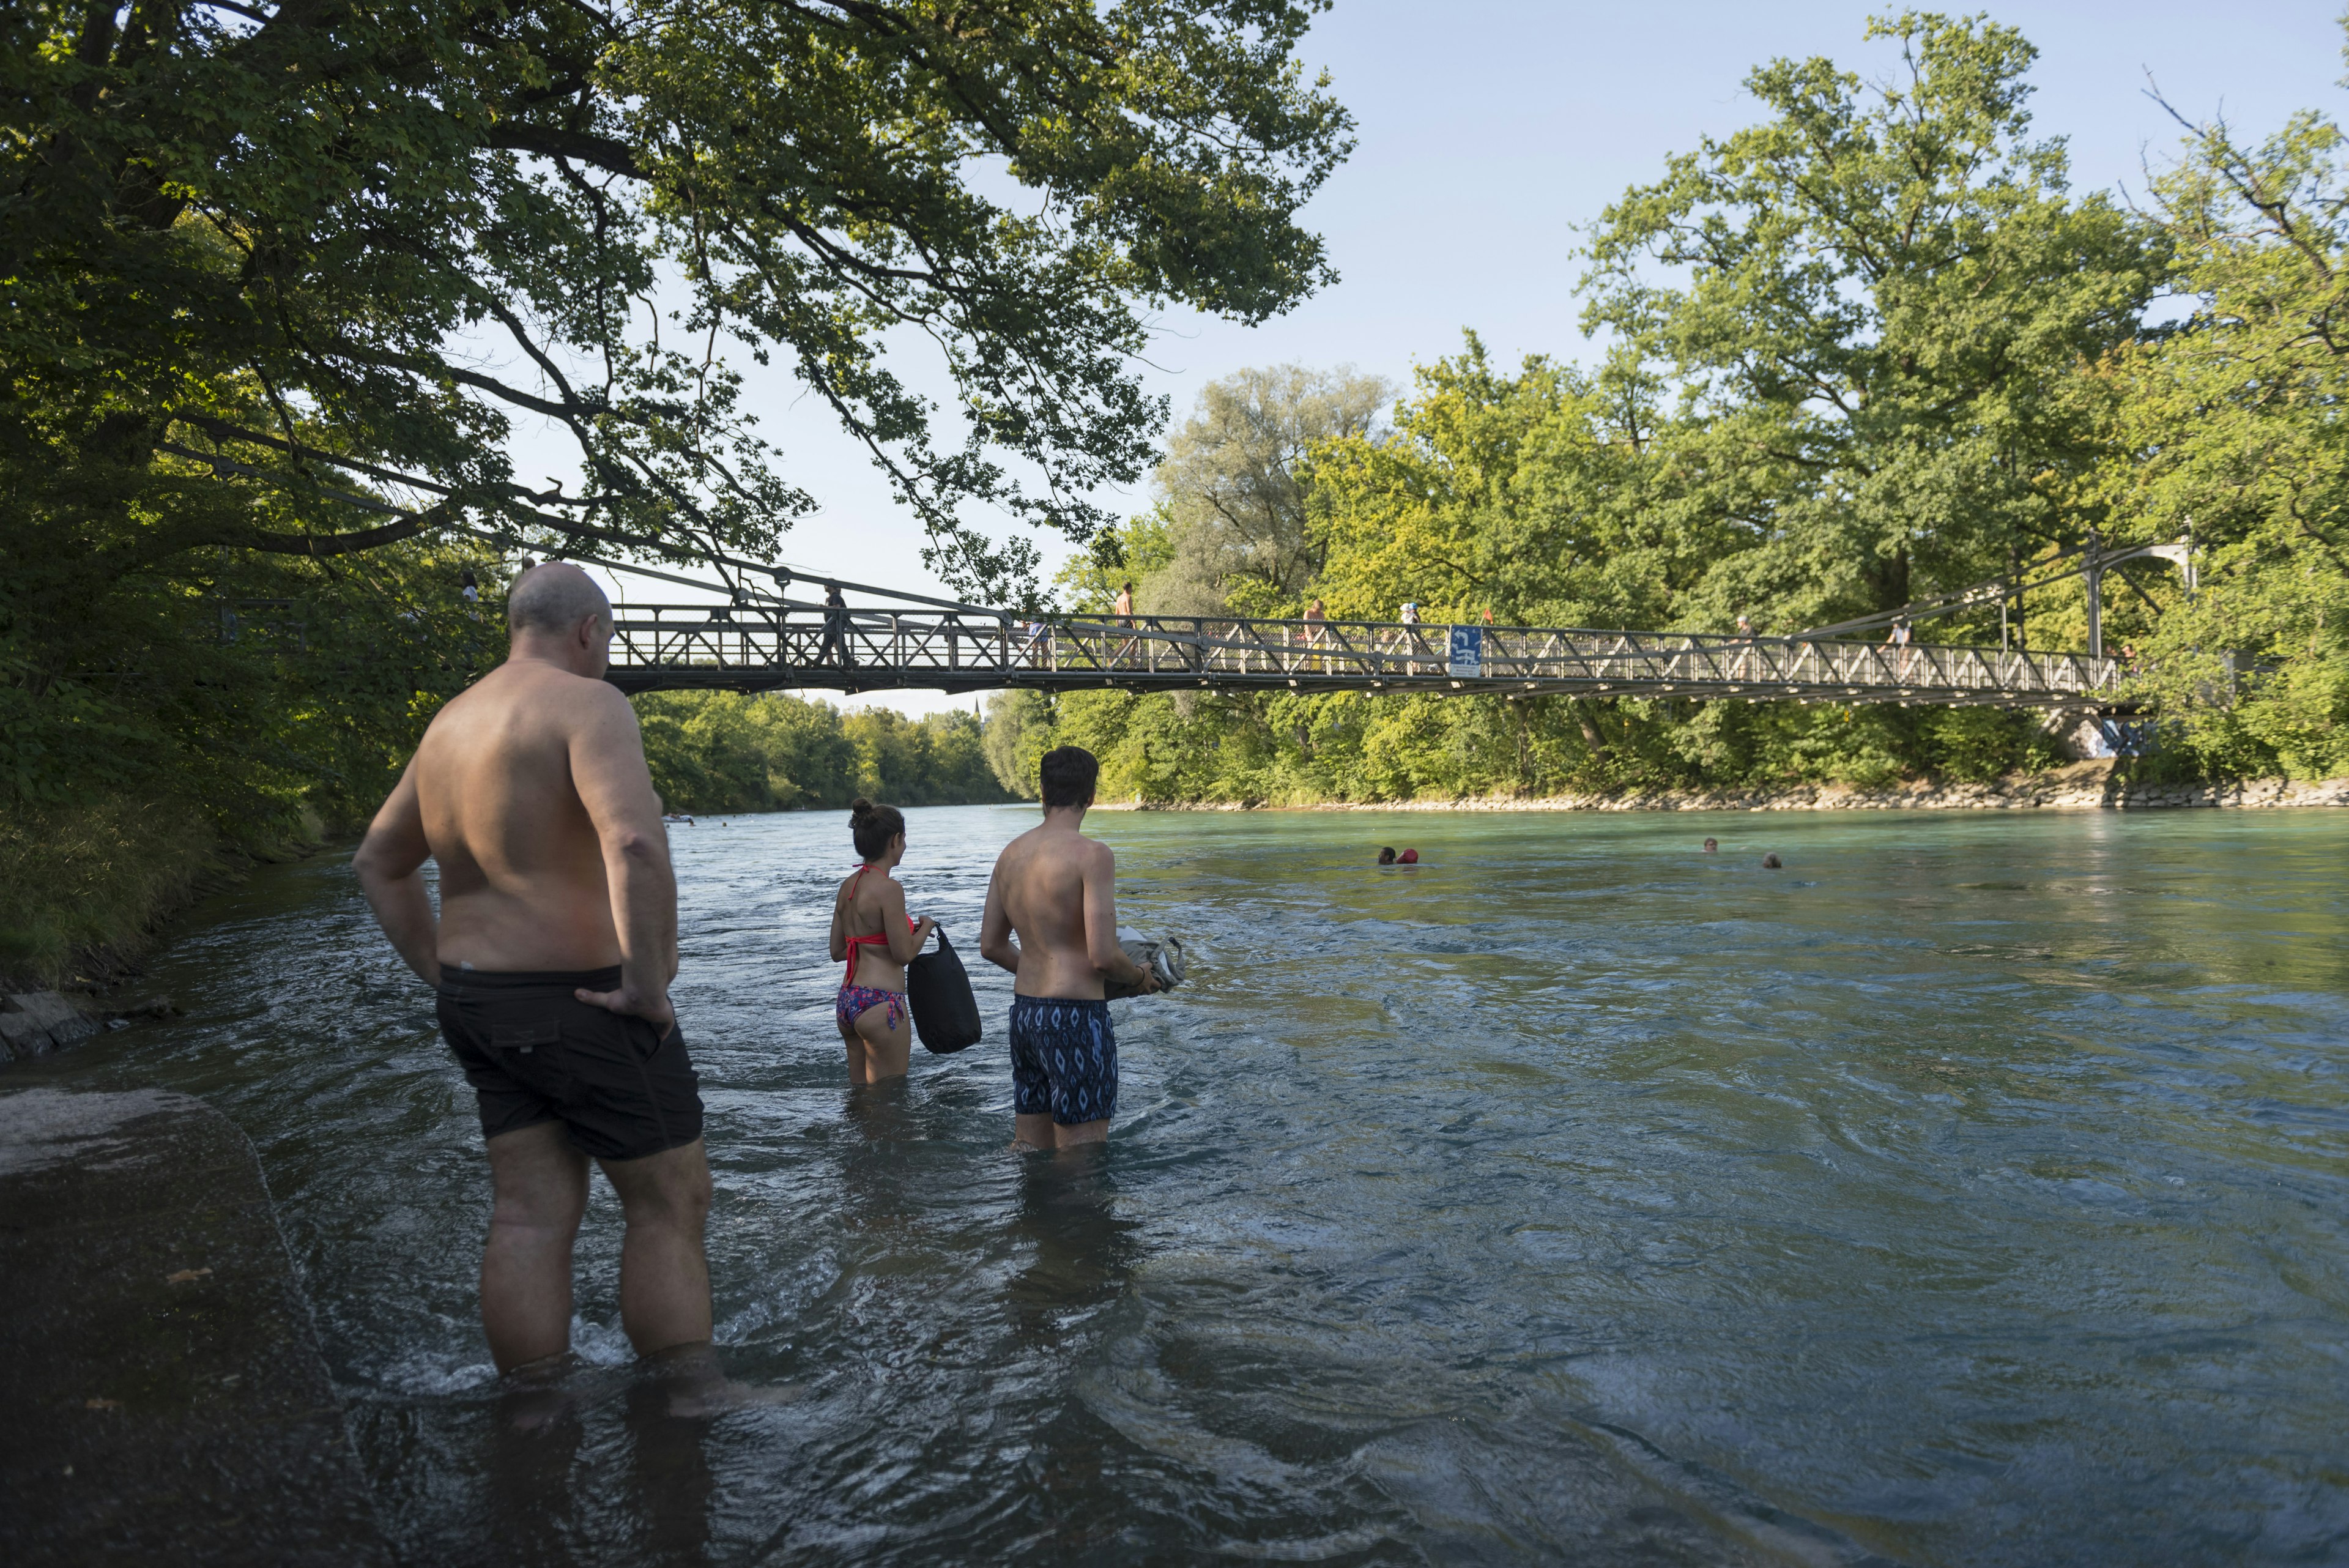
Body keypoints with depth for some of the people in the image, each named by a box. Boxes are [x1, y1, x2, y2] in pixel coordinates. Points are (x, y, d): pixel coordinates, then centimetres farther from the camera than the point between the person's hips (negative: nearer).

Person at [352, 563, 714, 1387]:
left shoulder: (453, 722, 14)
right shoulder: (587, 703, -15)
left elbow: (378, 863, 24)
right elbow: (634, 842, -33)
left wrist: (443, 976, 21)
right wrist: (650, 983, -23)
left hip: (482, 1002, 8)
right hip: (586, 1004, -8)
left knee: (530, 1217, 12)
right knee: (670, 1206, 5)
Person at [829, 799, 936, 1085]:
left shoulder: (847, 886, 10)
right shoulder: (889, 888, -15)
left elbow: (837, 952, 15)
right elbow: (904, 954, -15)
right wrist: (925, 927, 5)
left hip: (847, 1000, 9)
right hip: (879, 1003, -9)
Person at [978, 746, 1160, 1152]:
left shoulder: (1011, 853, 9)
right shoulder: (1091, 853, -15)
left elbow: (991, 946, 15)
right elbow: (1103, 955, -20)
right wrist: (1140, 978, 0)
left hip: (1024, 1012, 8)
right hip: (1074, 1018, -8)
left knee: (1028, 1148, 19)